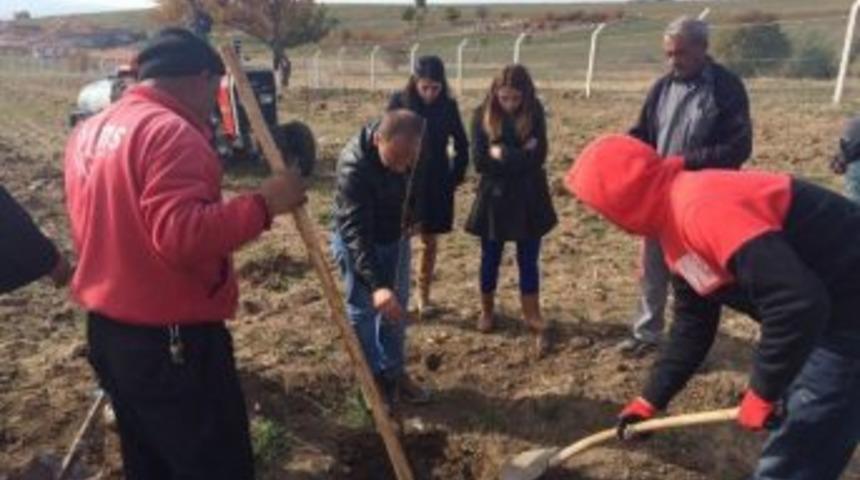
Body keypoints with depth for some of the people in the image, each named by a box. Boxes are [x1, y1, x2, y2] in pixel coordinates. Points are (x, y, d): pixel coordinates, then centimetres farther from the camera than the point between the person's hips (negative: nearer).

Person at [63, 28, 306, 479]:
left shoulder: (89, 132, 11)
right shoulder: (172, 132, -19)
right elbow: (184, 236, -30)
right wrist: (262, 204, -22)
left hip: (105, 330, 10)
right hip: (171, 339, -9)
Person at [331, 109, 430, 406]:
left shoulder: (404, 150, -17)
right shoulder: (354, 167, -37)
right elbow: (356, 232, -41)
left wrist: (409, 218, 9)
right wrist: (376, 284, -49)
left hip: (395, 237, 6)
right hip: (358, 242, -6)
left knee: (397, 307, 13)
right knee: (363, 311, 4)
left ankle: (394, 371, 29)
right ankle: (373, 378, 22)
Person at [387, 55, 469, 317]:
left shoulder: (448, 106, -2)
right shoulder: (399, 102, -7)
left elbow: (462, 146, 7)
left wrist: (456, 177, 1)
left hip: (437, 185, 2)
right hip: (404, 181, -2)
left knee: (430, 241, 9)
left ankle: (423, 295, 23)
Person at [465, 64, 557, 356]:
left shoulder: (534, 114, -5)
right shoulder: (483, 115, -7)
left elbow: (536, 159, -15)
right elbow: (480, 162, -14)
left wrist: (501, 153, -17)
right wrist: (518, 156, -17)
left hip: (529, 200, 0)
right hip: (494, 199, 0)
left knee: (528, 261, 7)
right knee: (490, 259, 13)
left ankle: (532, 315, 18)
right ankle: (487, 310, 33)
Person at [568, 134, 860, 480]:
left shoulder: (701, 209, -27)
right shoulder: (676, 223, 6)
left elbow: (797, 302, -33)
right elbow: (692, 325, 15)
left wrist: (762, 392, -20)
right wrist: (650, 401, 17)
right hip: (826, 313, 10)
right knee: (792, 442, 23)